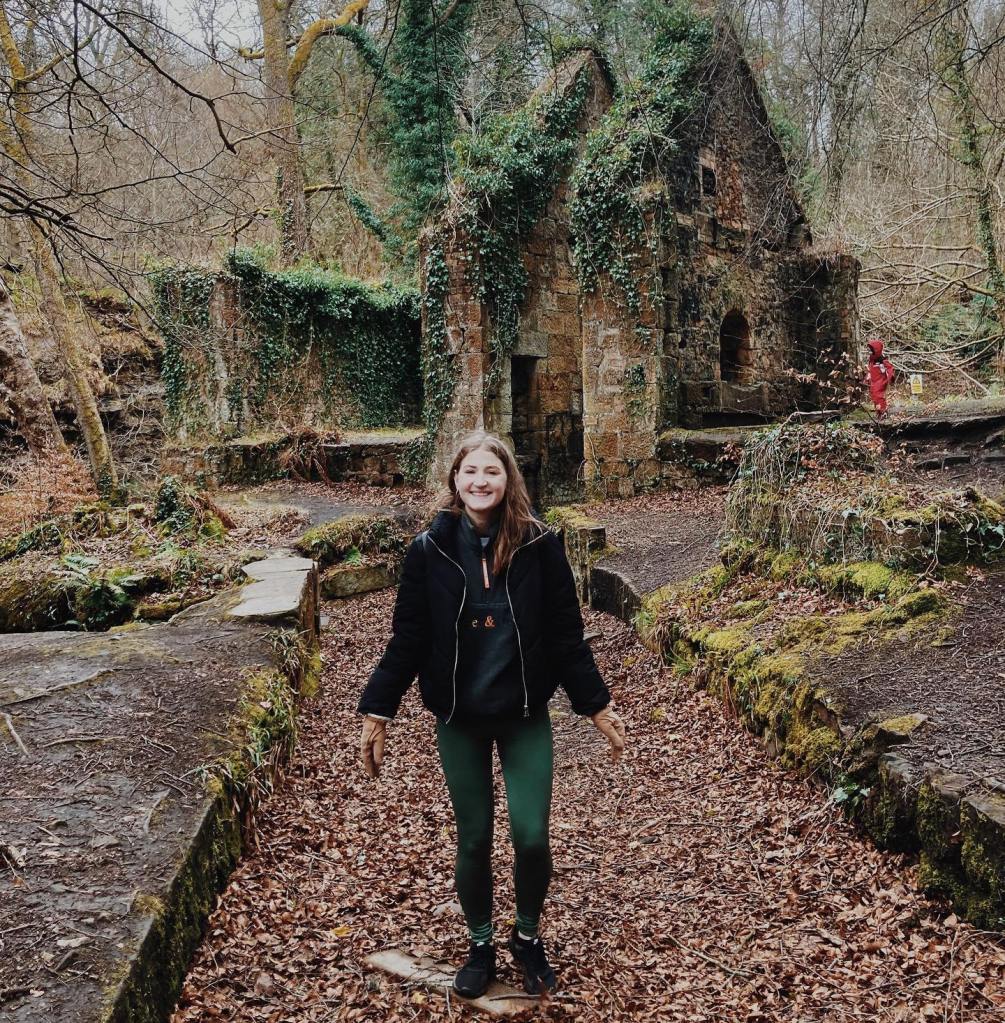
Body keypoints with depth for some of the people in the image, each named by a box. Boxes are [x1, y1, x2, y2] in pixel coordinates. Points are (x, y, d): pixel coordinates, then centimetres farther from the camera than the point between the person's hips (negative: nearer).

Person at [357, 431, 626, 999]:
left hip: (526, 716, 0)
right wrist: (377, 712, -1)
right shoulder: (430, 550, -5)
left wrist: (598, 706, 1)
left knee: (532, 836, -3)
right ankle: (481, 945, 34)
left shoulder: (539, 545, -7)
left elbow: (566, 633, -1)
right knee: (473, 840, 10)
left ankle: (528, 936, 27)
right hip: (458, 720, 1)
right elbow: (408, 639, -1)